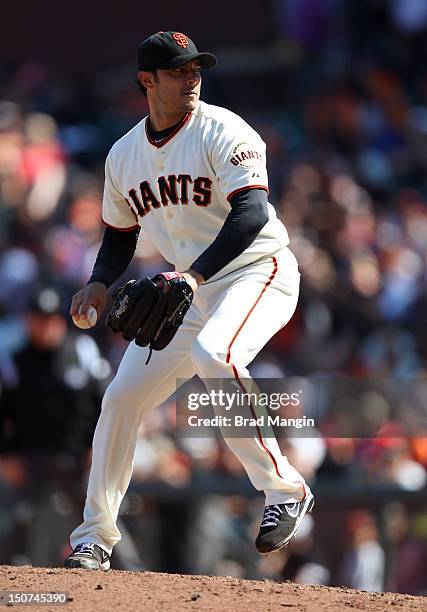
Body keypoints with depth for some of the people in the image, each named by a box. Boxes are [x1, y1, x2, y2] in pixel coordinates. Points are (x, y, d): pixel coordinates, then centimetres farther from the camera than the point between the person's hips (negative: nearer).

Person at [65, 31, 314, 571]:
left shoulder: (222, 132, -14)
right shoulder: (124, 155, 7)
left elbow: (252, 213, -26)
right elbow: (120, 236, 19)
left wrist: (195, 274, -37)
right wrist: (99, 284, -2)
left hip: (258, 271, -7)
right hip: (191, 289, 7)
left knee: (213, 354, -36)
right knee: (121, 396, 2)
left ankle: (284, 489, -26)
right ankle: (94, 538, 15)